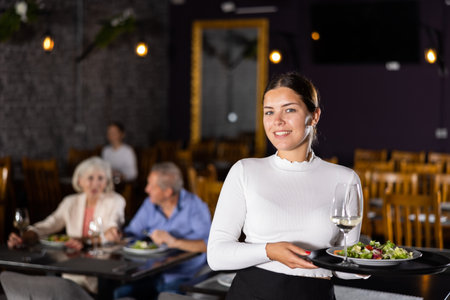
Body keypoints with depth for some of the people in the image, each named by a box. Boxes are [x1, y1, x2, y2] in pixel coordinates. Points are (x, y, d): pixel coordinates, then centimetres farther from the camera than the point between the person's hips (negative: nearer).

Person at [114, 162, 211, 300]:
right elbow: (130, 234, 14)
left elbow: (209, 244, -21)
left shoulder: (195, 206, -8)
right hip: (153, 276, 5)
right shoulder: (150, 204, 8)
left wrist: (175, 242, -28)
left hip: (184, 277, -5)